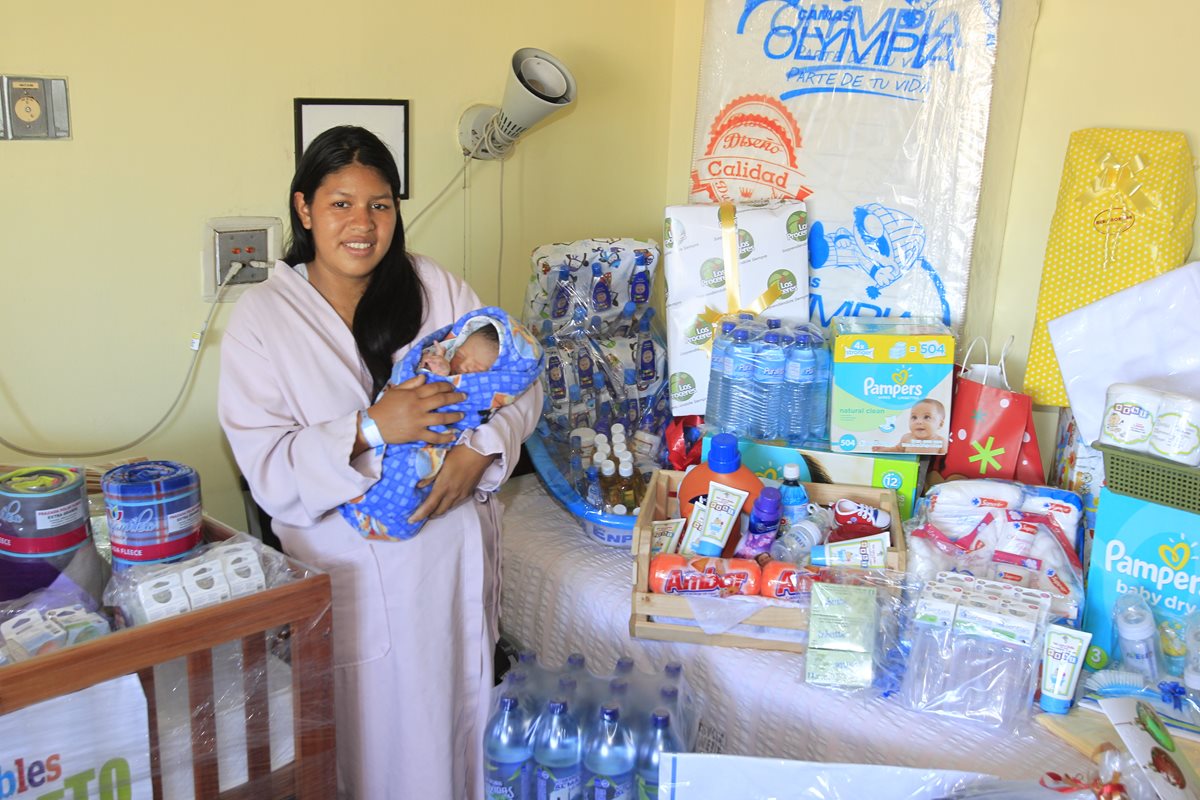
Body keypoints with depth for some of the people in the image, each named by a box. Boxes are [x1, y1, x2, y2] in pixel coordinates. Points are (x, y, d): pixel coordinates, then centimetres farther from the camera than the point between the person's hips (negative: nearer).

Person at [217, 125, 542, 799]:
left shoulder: (435, 288, 0)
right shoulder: (262, 319, -6)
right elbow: (268, 470, -12)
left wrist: (481, 447, -17)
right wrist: (370, 430, -26)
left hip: (453, 547, 2)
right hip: (349, 563, -2)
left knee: (455, 712, 17)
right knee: (369, 726, 11)